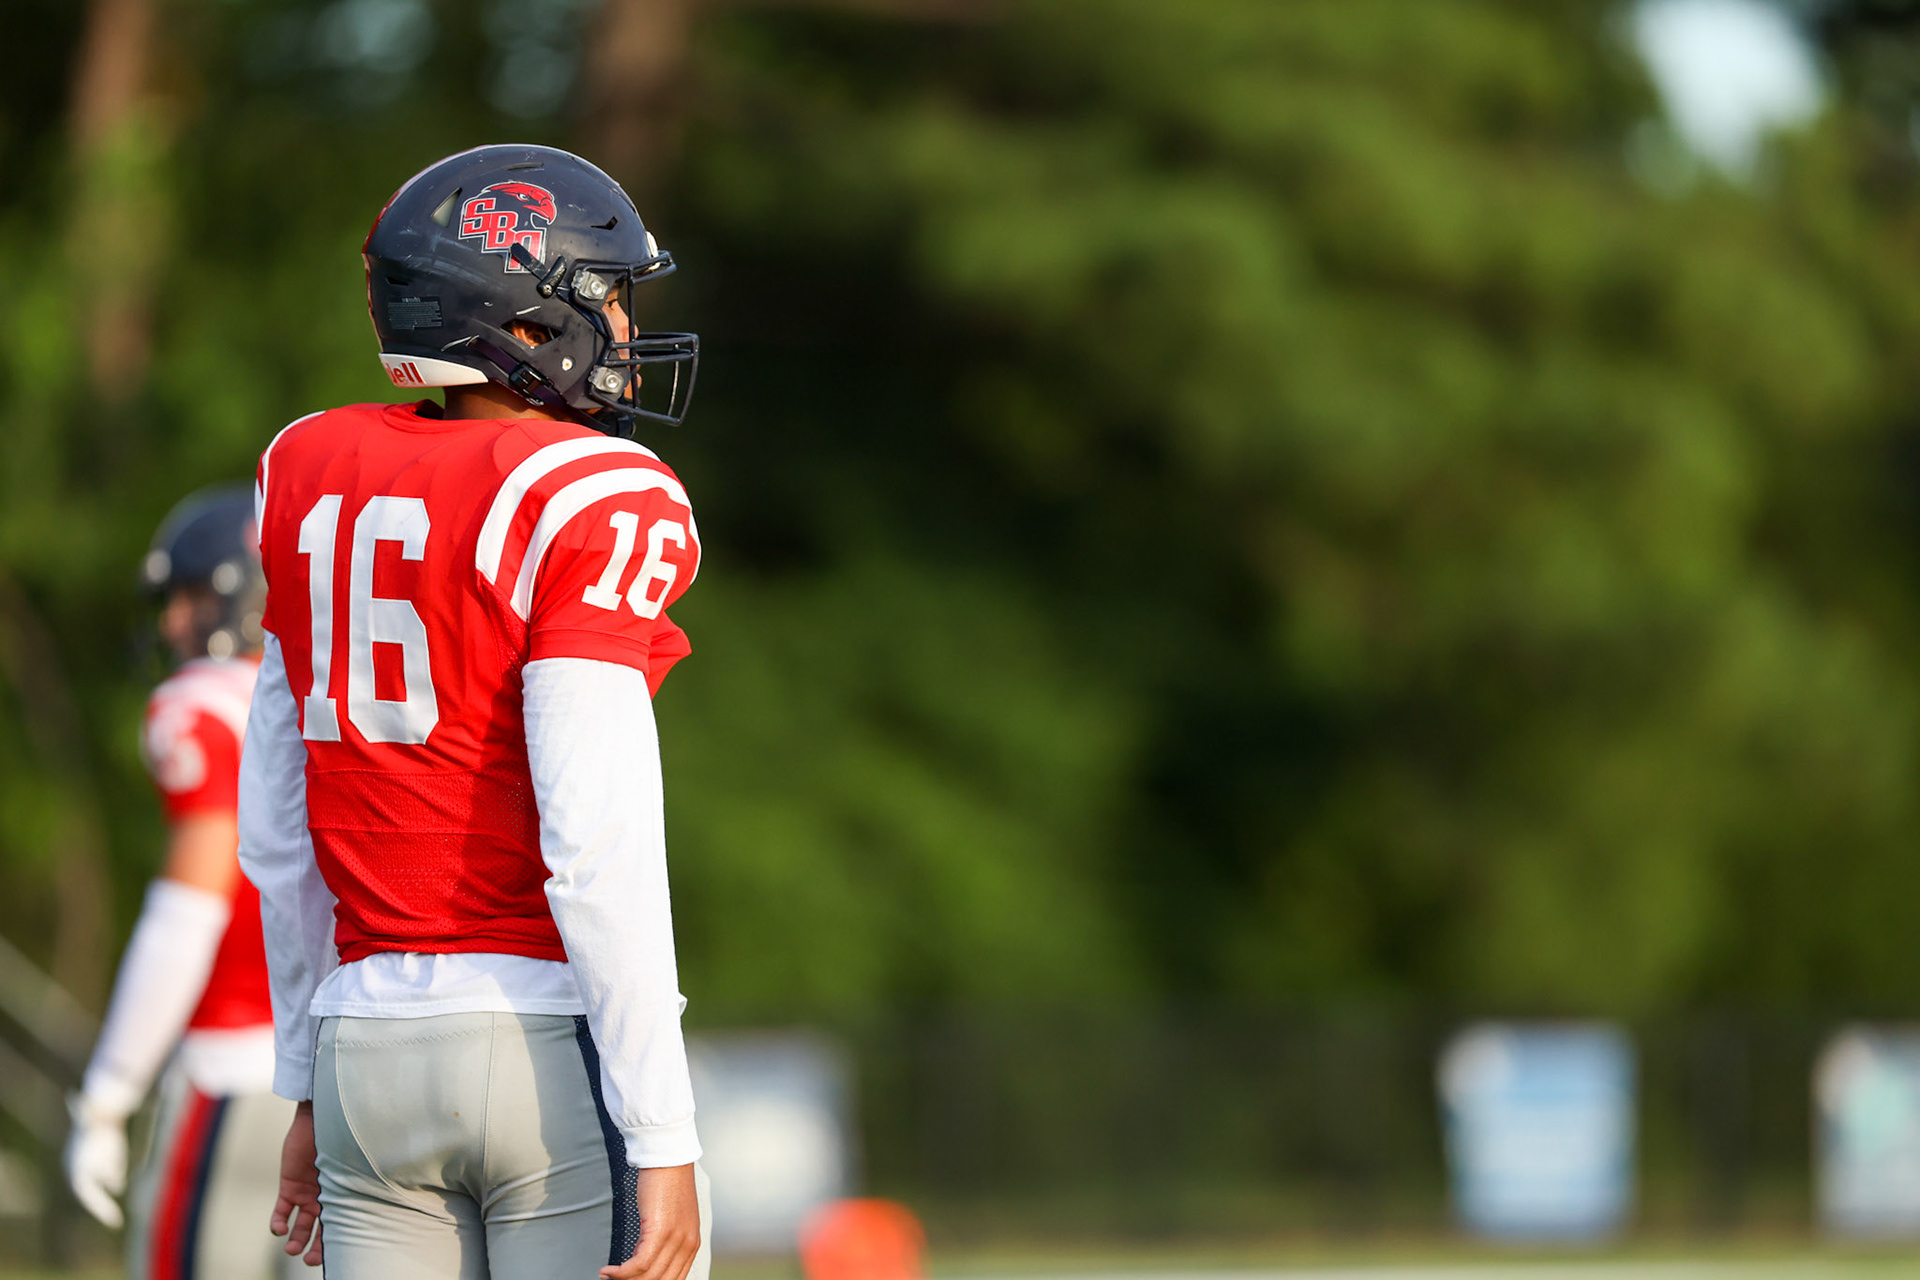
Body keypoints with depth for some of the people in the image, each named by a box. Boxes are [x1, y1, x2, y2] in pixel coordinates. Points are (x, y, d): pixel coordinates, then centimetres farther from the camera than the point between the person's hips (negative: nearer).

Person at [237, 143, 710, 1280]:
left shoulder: (314, 479, 10)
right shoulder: (587, 504, -10)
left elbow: (278, 833, 15)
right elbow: (597, 844, -17)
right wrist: (663, 1140, -15)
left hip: (367, 1055, 6)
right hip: (556, 1050, -6)